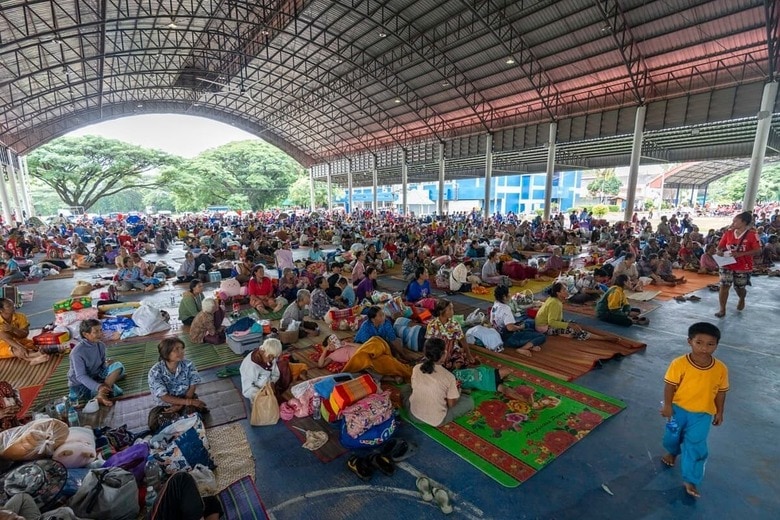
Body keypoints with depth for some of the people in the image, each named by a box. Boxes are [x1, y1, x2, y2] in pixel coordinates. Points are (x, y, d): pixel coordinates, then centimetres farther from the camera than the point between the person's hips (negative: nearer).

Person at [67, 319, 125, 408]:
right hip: (80, 384, -7)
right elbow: (80, 376, -23)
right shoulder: (77, 352, -21)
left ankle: (100, 395, -26)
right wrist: (98, 387, -36)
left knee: (118, 366, -24)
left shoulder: (101, 345, -3)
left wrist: (107, 364, -19)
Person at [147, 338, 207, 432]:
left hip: (187, 399, 0)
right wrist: (188, 402, -29)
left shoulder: (188, 364, -14)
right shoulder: (155, 372, -20)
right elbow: (164, 397, -21)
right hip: (165, 405, 0)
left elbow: (192, 387, -7)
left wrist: (180, 405, -19)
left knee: (191, 411, -27)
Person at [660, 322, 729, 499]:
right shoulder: (679, 364, -22)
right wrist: (667, 405, -14)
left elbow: (721, 392, 1)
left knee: (696, 446, 1)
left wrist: (719, 412, 7)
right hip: (678, 409, 0)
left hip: (702, 414, 1)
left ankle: (691, 480, 15)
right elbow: (670, 385, -14)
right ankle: (672, 452, 53)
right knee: (672, 436, 20)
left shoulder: (720, 368, -12)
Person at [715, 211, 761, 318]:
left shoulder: (752, 234, -11)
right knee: (724, 286, -7)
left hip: (743, 267, -2)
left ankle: (742, 299, 48)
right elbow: (720, 246, 8)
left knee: (739, 288, 13)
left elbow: (758, 251, -12)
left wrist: (741, 254, -24)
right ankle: (722, 310, -1)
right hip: (727, 265, 2)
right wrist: (719, 251, -15)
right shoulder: (728, 232, -1)